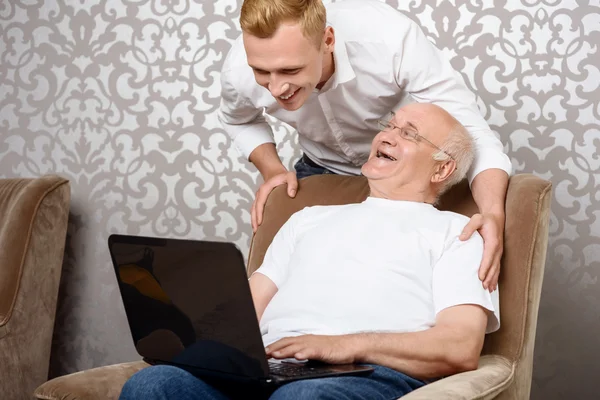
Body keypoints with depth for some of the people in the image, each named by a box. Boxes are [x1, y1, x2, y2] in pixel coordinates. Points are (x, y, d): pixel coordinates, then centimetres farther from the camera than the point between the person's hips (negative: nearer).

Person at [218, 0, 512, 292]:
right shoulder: (239, 73, -27)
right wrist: (272, 170, -18)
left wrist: (494, 214, -53)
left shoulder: (390, 40, -39)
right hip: (323, 169, 2)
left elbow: (472, 134, -36)